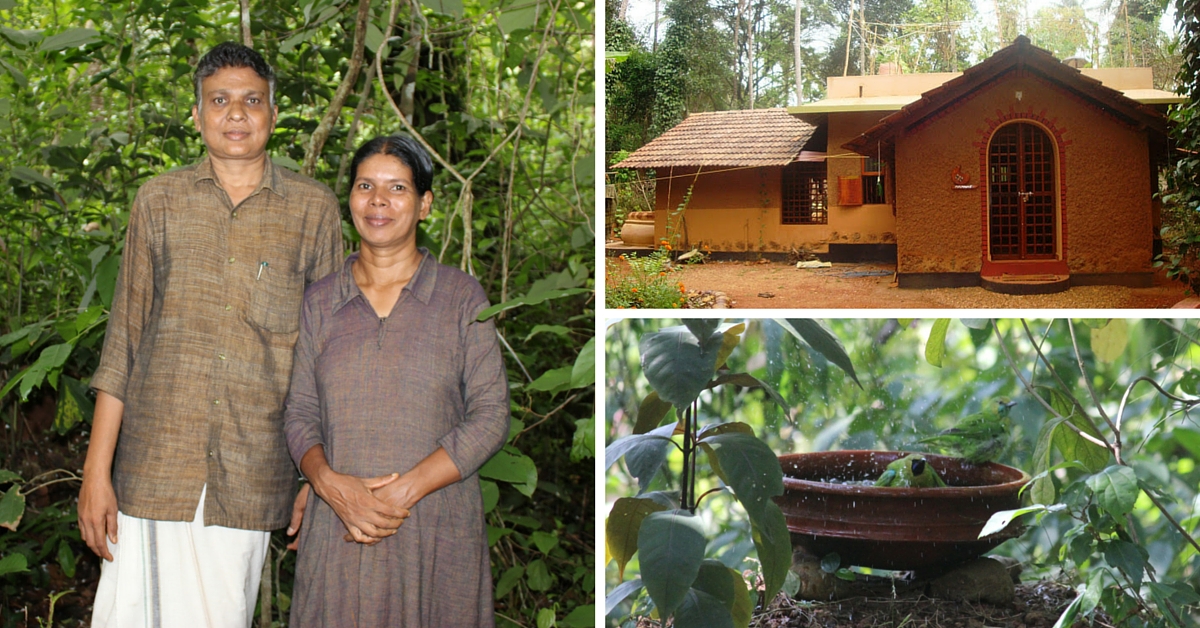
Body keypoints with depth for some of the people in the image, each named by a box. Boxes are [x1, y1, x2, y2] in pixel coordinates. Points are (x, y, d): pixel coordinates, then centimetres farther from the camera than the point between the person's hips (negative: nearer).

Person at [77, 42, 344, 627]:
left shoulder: (313, 209, 3)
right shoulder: (159, 200, 7)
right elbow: (124, 338, 7)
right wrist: (96, 470, 1)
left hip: (251, 475, -1)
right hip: (154, 467, 1)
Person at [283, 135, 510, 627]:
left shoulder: (462, 296, 1)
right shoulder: (320, 301, 9)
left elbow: (491, 415, -5)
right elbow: (300, 413, 7)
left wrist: (405, 490, -14)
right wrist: (331, 484, -13)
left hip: (440, 532, -2)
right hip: (338, 531, 2)